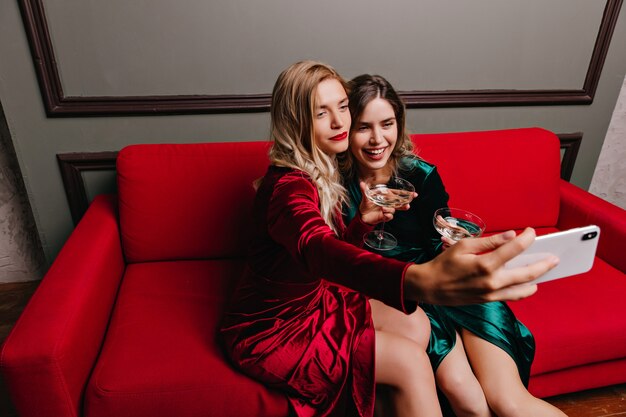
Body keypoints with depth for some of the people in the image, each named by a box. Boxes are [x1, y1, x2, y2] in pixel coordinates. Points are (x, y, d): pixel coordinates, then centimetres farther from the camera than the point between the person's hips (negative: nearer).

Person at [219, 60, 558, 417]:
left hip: (313, 300, 8)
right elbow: (318, 249, -49)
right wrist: (422, 281, -67)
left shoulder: (323, 170, 2)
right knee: (409, 361, -14)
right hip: (269, 329, -8)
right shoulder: (287, 186, -27)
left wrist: (364, 220, -15)